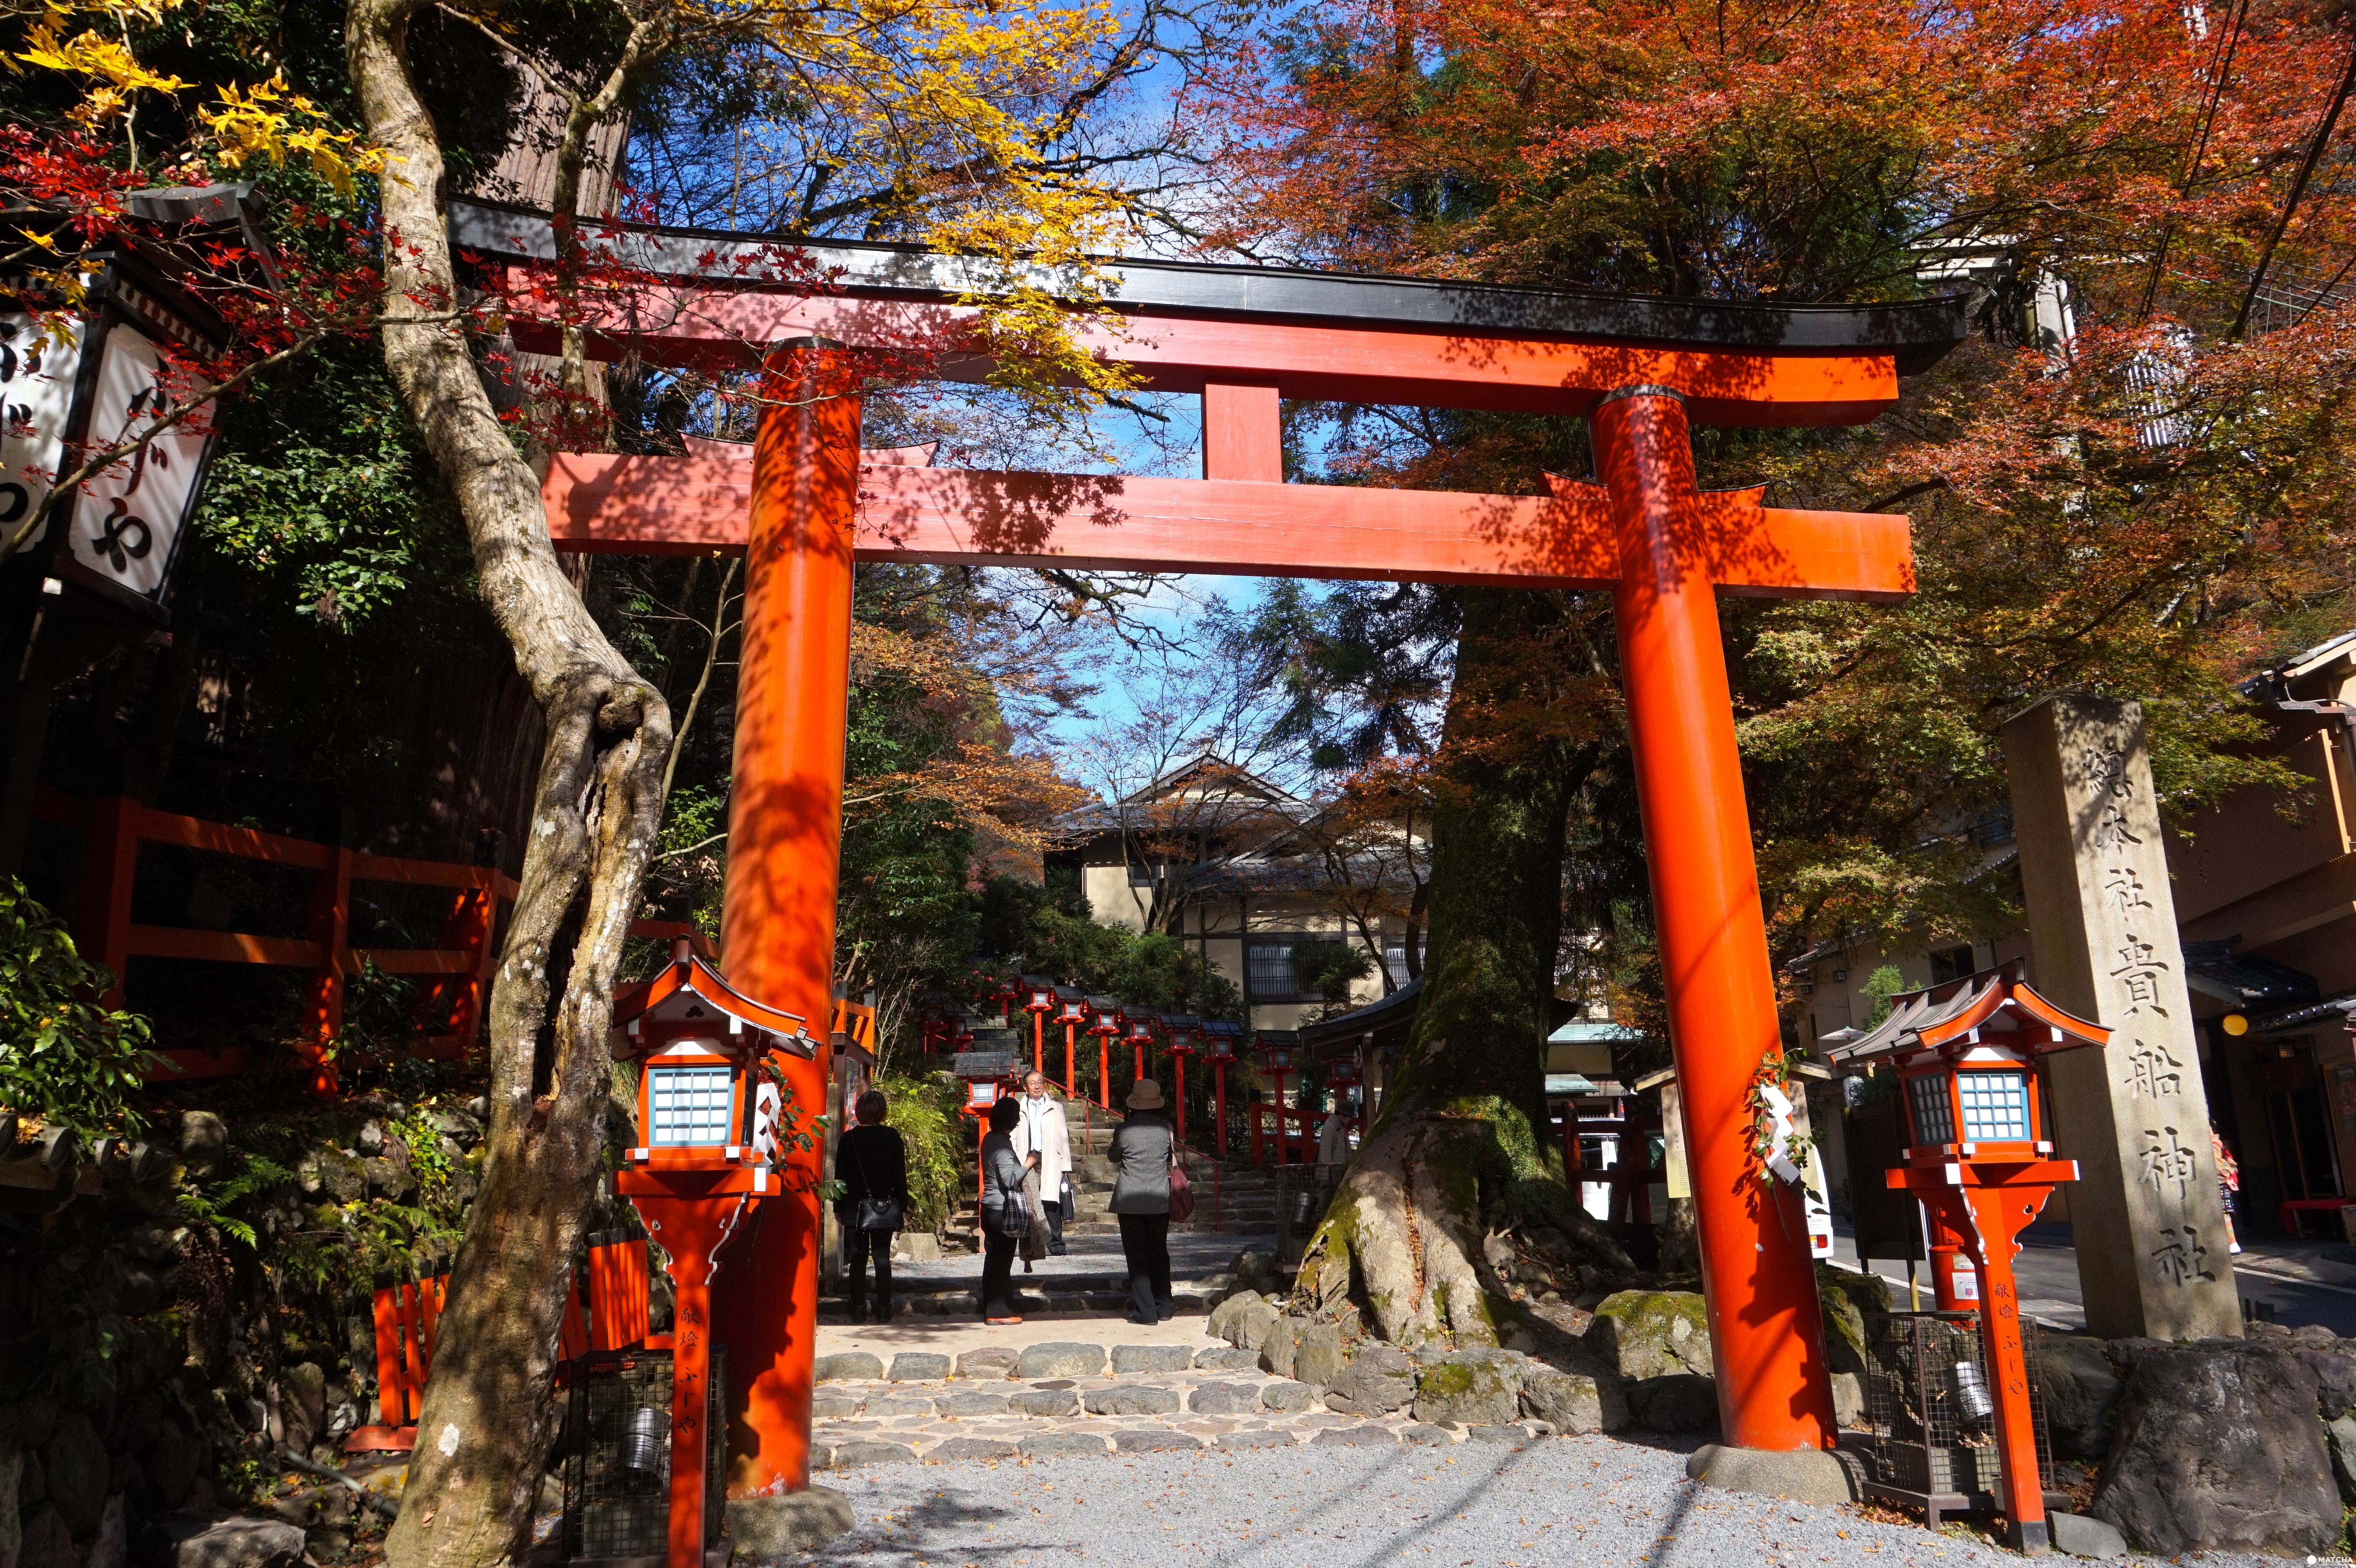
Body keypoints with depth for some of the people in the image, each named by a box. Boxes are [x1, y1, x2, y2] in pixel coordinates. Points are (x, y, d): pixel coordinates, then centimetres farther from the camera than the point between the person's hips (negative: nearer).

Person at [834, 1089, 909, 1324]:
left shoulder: (848, 1138, -2)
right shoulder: (892, 1137, -1)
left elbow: (840, 1176, 1)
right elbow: (900, 1174, 0)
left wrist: (838, 1208, 8)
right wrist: (903, 1205, 6)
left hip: (855, 1207, -1)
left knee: (858, 1259, 4)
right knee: (882, 1257, 6)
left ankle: (859, 1309, 3)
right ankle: (884, 1309, 4)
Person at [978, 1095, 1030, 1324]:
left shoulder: (990, 1140, 11)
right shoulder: (1002, 1144, -18)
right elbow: (1010, 1180, -22)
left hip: (990, 1208, 9)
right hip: (1003, 1210, -9)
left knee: (993, 1259, 14)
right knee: (1002, 1261, -3)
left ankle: (990, 1309, 20)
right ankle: (999, 1312, 1)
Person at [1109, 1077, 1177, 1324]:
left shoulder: (1124, 1130, -10)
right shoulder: (1165, 1127, -3)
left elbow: (1115, 1159, 8)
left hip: (1129, 1201, -3)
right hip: (1159, 1200, 3)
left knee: (1137, 1256, 4)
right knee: (1160, 1253, 14)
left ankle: (1145, 1311, 3)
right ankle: (1163, 1308, 17)